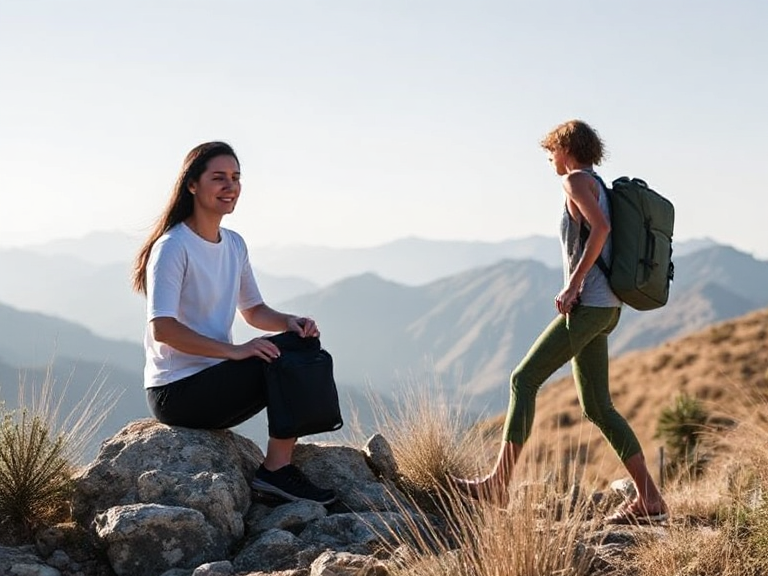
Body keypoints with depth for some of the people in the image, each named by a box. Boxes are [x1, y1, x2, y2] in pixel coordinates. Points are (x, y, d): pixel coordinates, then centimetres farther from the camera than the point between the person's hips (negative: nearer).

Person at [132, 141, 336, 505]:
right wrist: (233, 351, -28)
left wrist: (290, 322, -2)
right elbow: (162, 328, -23)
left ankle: (279, 466, -8)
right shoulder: (173, 247, -14)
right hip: (176, 390, -8)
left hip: (213, 380, 8)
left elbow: (254, 311, 21)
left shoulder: (234, 245, 12)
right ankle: (275, 471, -9)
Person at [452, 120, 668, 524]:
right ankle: (649, 499, 7)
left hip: (588, 305, -10)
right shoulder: (600, 188, 24)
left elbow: (601, 227, -21)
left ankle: (498, 483, -8)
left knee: (524, 380, -8)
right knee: (596, 405, 8)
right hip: (604, 309, 10)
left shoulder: (576, 180, -5)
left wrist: (573, 284, -22)